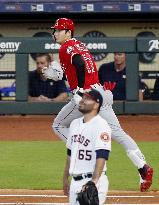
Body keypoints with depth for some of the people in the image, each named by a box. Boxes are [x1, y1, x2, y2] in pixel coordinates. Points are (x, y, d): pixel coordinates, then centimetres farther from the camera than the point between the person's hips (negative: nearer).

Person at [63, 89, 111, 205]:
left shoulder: (100, 125, -13)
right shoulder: (75, 124, 14)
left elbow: (102, 156, -23)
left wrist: (94, 181, -32)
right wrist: (65, 178, 24)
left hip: (92, 181, -9)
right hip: (75, 182, 9)